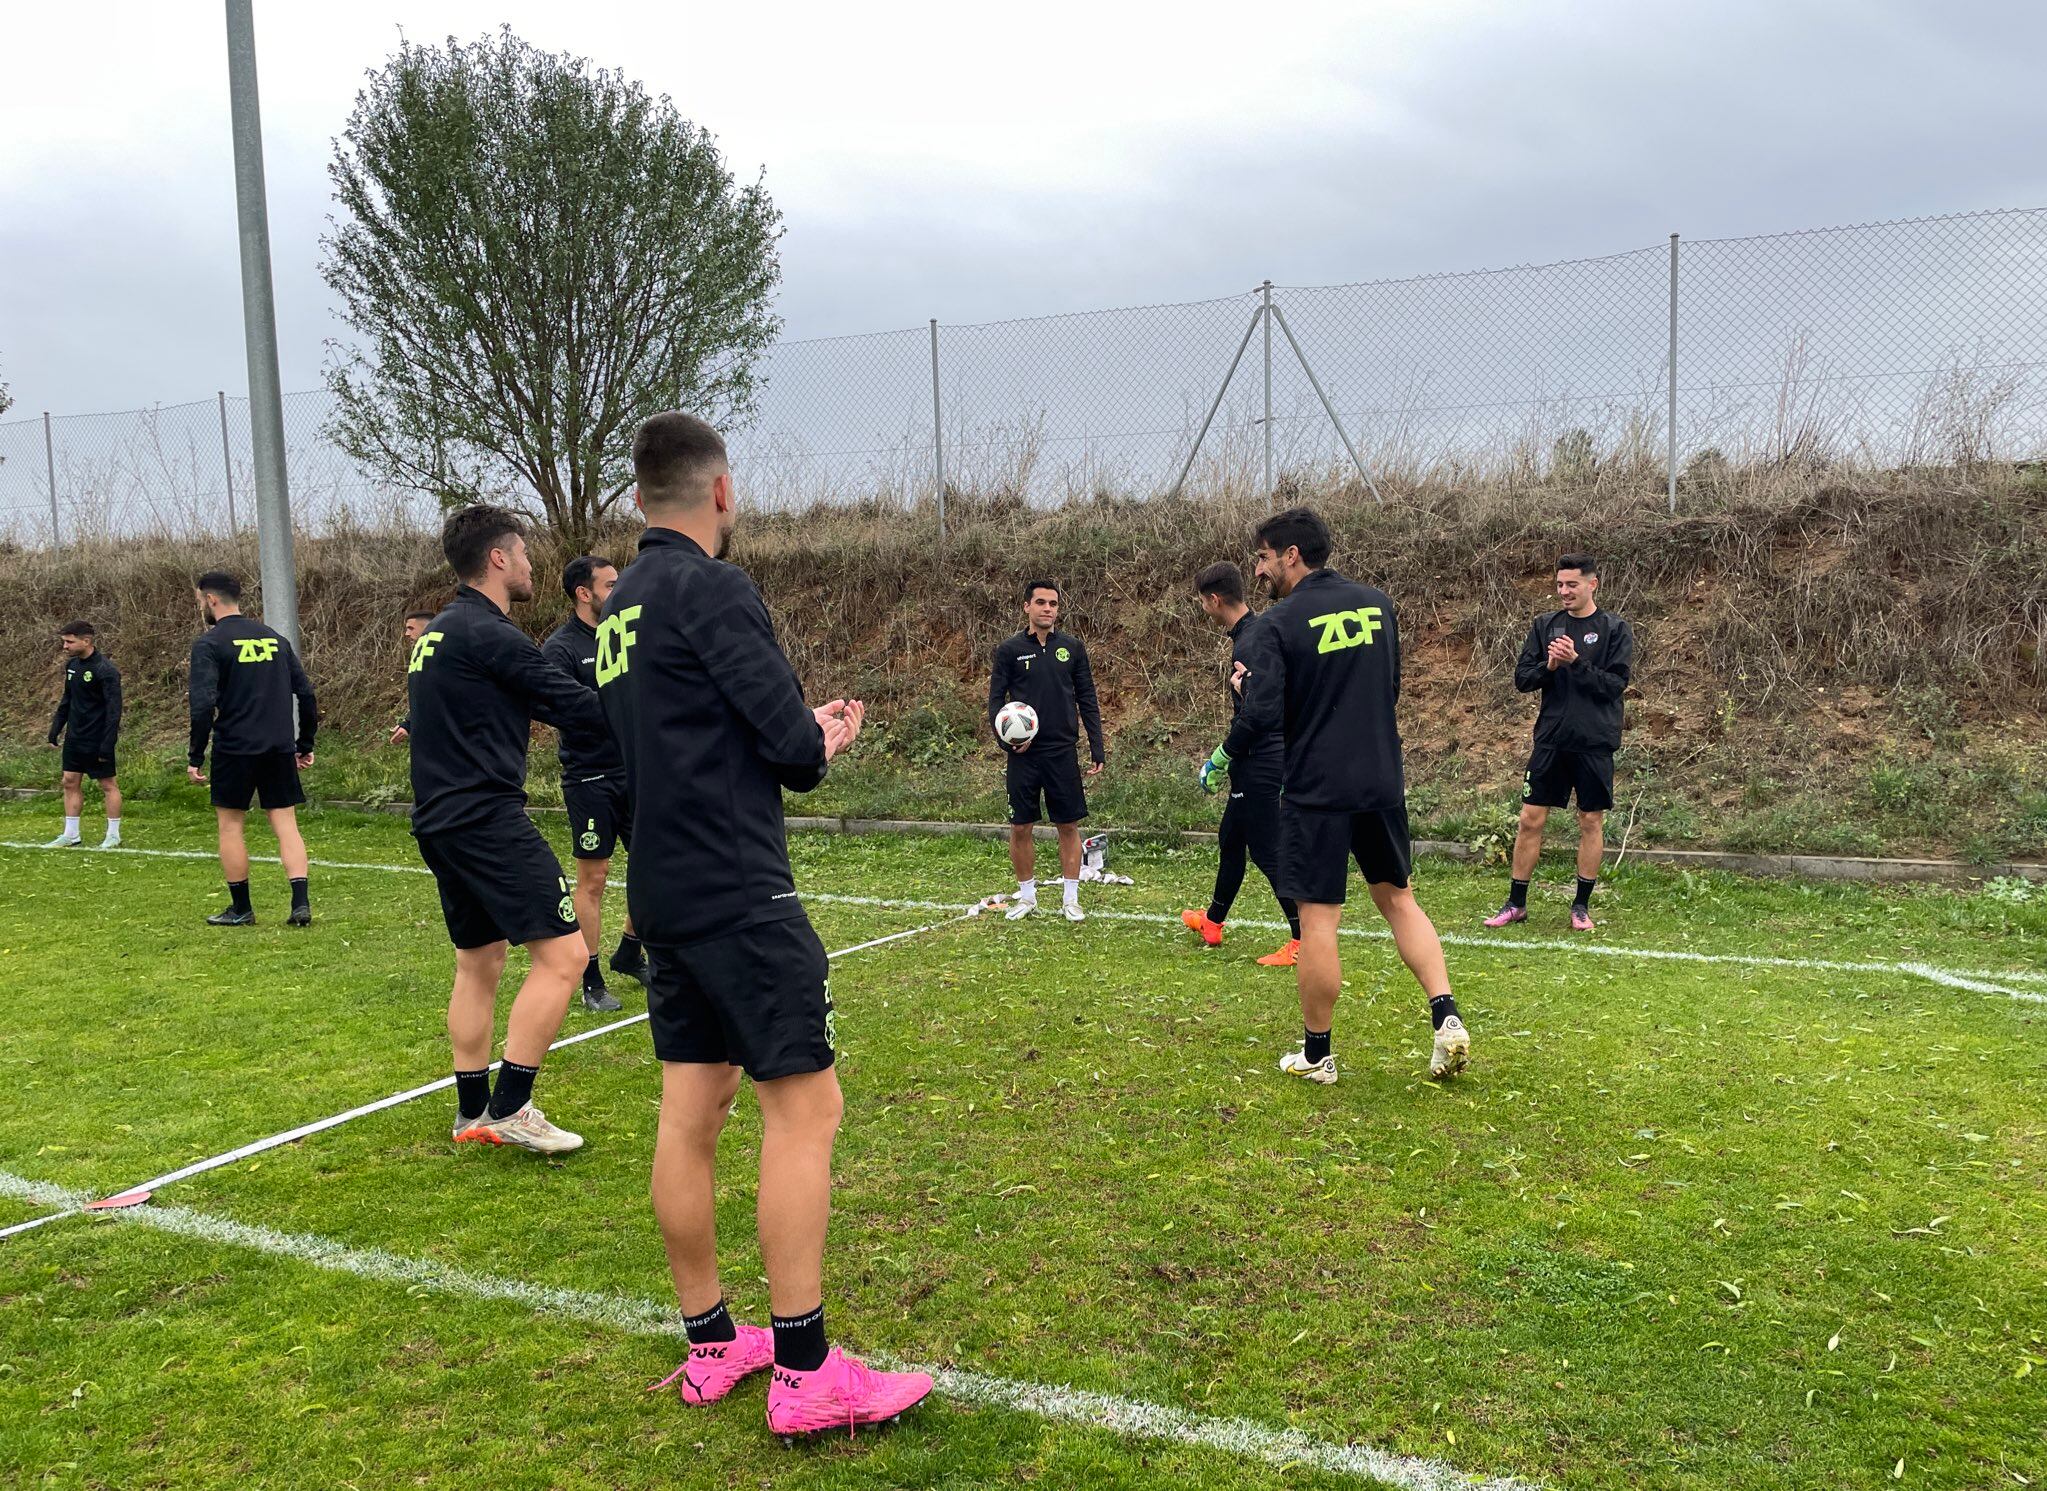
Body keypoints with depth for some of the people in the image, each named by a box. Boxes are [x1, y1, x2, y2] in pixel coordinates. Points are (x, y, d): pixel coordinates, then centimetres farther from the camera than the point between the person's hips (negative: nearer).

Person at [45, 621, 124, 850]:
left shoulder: (105, 669, -17)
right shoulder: (72, 665, 7)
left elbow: (114, 708, -19)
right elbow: (67, 699, 19)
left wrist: (108, 743, -22)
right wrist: (56, 727, 14)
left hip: (97, 741, -8)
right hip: (74, 737, 8)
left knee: (108, 784, 1)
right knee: (70, 782, 10)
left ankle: (113, 836, 10)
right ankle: (71, 835, 17)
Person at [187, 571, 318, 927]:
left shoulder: (209, 644, -6)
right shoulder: (275, 638, 12)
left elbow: (204, 704, -15)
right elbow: (305, 693, 11)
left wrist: (196, 757, -9)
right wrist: (305, 745, 17)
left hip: (235, 748, -5)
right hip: (280, 748, 5)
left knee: (231, 826, 9)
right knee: (286, 824, 6)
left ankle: (241, 909, 15)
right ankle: (301, 904, -3)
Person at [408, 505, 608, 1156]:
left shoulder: (438, 630, 16)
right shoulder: (488, 634, -14)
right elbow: (578, 706, -15)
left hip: (440, 822, 11)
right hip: (487, 818, -11)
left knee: (479, 961, 17)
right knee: (561, 954, -8)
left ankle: (473, 1113, 24)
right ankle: (510, 1107, -5)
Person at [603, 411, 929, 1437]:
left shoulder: (620, 606, 15)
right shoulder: (711, 588, -12)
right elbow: (792, 745, -17)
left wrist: (802, 734, 14)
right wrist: (815, 743, 6)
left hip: (664, 896, 9)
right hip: (739, 895, -9)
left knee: (691, 1112, 12)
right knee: (804, 1107, -5)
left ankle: (711, 1346, 22)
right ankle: (805, 1377, -1)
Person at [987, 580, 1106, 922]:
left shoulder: (1072, 647, 4)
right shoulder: (1010, 650, 0)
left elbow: (1087, 699, 7)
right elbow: (995, 700, 3)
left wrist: (1098, 748, 1)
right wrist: (1004, 737, -14)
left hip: (1062, 753, 1)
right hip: (1023, 755, -1)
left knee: (1069, 826, 4)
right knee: (1020, 827, 5)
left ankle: (1072, 899, 15)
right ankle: (1027, 897, 20)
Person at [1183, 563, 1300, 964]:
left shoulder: (1246, 646, -21)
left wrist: (1217, 761, -15)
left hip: (1259, 766, -11)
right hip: (1255, 766, 11)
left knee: (1267, 852, -5)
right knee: (1229, 840, 22)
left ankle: (1303, 940, -1)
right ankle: (1213, 922, 38)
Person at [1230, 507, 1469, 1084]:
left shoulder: (1278, 622, -11)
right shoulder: (1377, 604, 7)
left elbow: (1262, 715, -18)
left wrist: (1224, 755, 0)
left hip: (1316, 791, -5)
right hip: (1383, 782, 6)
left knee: (1318, 920, 3)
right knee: (1397, 897, 20)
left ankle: (1315, 1054, 14)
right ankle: (1446, 1017, 7)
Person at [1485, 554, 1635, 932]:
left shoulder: (1615, 629, -2)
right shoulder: (1545, 625, 7)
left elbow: (1616, 684, -9)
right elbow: (1521, 678, 5)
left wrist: (1576, 662, -20)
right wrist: (1548, 666, -14)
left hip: (1594, 743, -2)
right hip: (1550, 739, 3)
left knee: (1591, 822, 5)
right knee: (1530, 819, 3)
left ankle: (1581, 905, 18)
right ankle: (1516, 904, 13)